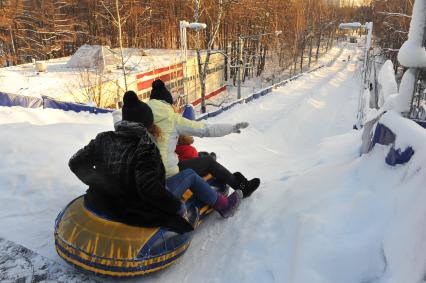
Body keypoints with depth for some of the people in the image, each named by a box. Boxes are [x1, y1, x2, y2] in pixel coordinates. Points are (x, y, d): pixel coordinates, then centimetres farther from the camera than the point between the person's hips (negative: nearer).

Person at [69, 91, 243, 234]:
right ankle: (224, 206, 24)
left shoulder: (104, 140, -7)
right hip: (144, 212, -7)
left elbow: (76, 162, 0)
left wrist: (97, 182, 13)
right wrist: (177, 205, -24)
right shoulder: (145, 148, -26)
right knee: (190, 175, 9)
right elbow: (149, 188, -37)